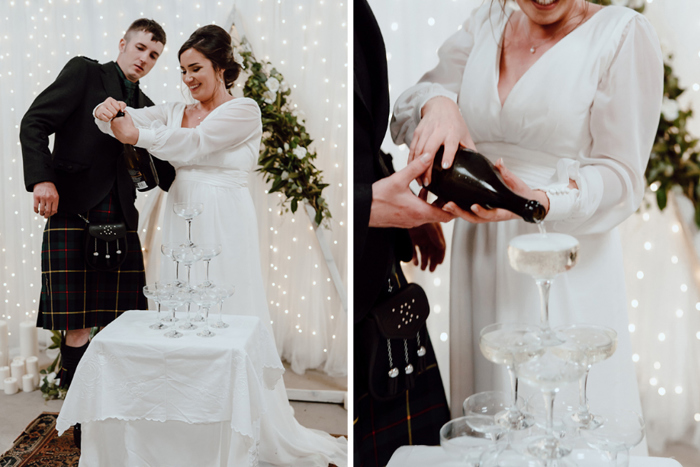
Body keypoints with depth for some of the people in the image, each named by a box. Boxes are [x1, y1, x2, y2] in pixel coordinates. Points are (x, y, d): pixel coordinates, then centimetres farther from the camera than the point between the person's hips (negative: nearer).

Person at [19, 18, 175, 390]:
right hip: (73, 214, -5)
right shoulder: (84, 72, 6)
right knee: (77, 327, -5)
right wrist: (42, 178, -17)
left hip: (120, 221, 5)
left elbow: (162, 172, 18)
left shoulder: (145, 107, 20)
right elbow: (34, 124, -3)